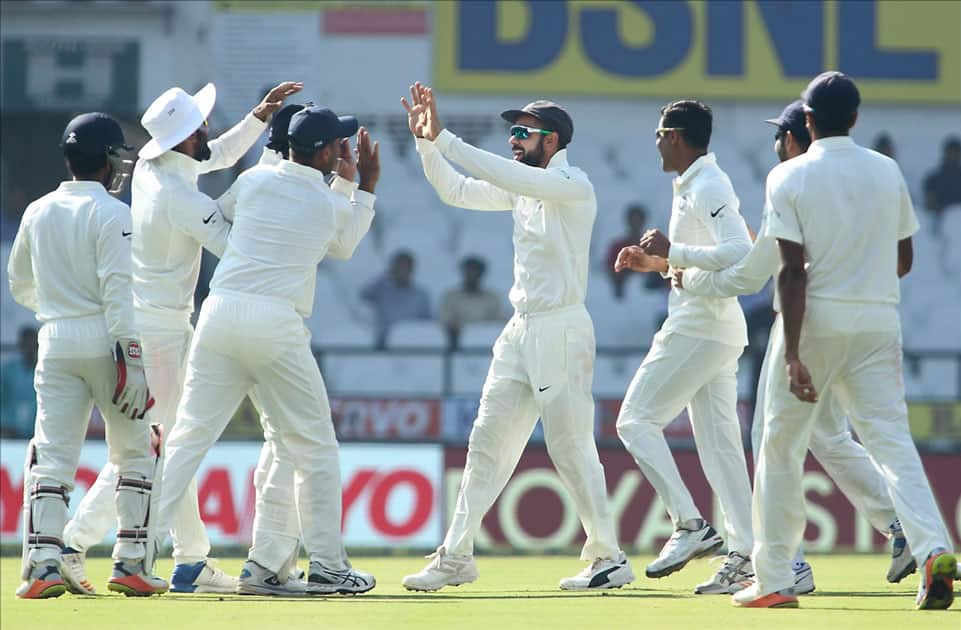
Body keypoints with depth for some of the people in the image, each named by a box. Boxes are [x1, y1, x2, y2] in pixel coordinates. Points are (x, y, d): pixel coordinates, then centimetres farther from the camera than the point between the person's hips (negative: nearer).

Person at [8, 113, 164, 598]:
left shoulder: (37, 213, 10)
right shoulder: (111, 214, -8)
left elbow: (20, 285, 20)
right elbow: (119, 290, -15)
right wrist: (132, 358, -17)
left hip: (56, 341, 4)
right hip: (104, 341, -4)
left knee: (51, 456, 0)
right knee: (133, 452, 9)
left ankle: (42, 563, -13)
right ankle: (130, 563, 4)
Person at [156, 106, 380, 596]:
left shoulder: (253, 180, 9)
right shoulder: (332, 205, 5)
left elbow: (220, 212, 30)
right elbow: (344, 247, 26)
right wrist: (366, 186, 32)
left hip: (220, 313, 3)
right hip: (276, 325, -3)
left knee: (187, 437, 3)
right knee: (314, 446, 9)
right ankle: (327, 566, 10)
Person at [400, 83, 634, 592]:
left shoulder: (572, 185, -12)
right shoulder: (525, 186, 14)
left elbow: (505, 176, -26)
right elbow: (457, 191, 13)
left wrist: (444, 139, -25)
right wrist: (425, 142, 0)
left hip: (561, 329, -9)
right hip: (521, 330, 9)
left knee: (571, 448, -6)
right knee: (487, 442, 7)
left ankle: (609, 559, 2)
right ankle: (456, 556, 10)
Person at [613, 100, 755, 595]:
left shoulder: (706, 188, -14)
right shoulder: (693, 186, 19)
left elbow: (738, 252, -26)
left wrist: (672, 251, -23)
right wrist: (653, 261, 16)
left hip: (699, 328, -10)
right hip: (720, 332, 10)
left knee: (637, 420, -7)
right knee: (718, 442, 7)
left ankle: (690, 525, -12)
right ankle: (743, 554, 3)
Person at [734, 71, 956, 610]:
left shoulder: (789, 177, -6)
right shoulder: (887, 171, 6)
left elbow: (794, 271, -13)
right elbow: (904, 261, 12)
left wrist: (792, 356, -16)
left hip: (816, 322, -3)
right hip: (879, 321, 3)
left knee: (782, 446, 10)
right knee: (891, 438, -3)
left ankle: (774, 580, 13)